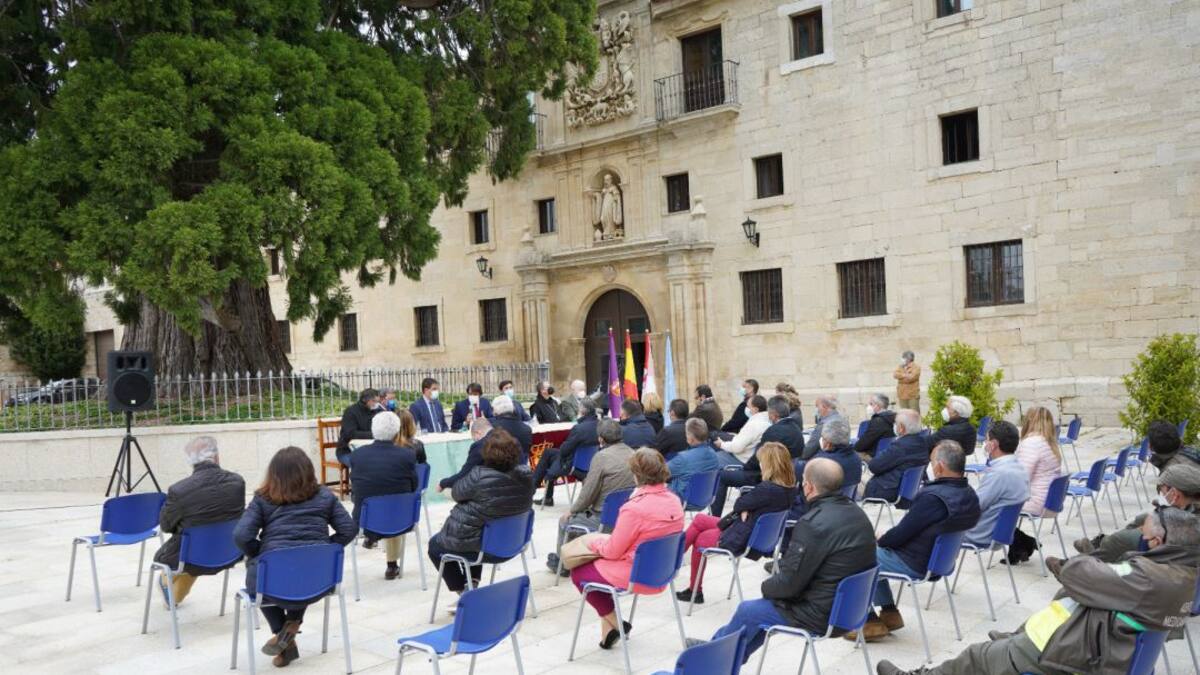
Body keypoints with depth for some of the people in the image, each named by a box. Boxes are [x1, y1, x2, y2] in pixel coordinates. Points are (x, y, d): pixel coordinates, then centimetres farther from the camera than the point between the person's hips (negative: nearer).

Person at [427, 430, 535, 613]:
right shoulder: (525, 475, -10)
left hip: (472, 544, -6)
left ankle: (464, 593, 17)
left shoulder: (480, 476, -27)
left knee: (435, 545, 24)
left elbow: (456, 493, -10)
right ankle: (473, 585, 24)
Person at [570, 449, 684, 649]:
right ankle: (609, 626, 22)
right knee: (597, 565, 25)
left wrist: (593, 543, 4)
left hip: (633, 576, -8)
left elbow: (612, 551, -18)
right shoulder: (674, 501, -4)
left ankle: (614, 624, 16)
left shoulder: (634, 508, -27)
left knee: (578, 573, 14)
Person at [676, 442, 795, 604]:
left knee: (699, 540, 14)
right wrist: (745, 510, -12)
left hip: (743, 540, -8)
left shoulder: (767, 489, -30)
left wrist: (742, 509, 4)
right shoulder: (789, 489, -5)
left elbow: (739, 504, -15)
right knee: (699, 520, 15)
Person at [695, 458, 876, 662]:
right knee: (767, 603, 24)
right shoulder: (858, 514, 2)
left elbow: (789, 583, -21)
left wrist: (765, 587, 1)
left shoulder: (813, 524, -27)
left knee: (747, 610, 12)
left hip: (821, 616, -8)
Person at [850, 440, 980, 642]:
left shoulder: (933, 497, -30)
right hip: (939, 559, 9)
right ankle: (889, 613, 24)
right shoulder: (969, 494, -1)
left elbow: (901, 533, -22)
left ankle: (871, 622, 7)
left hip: (914, 564, -9)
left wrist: (880, 540, -1)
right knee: (875, 554, 25)